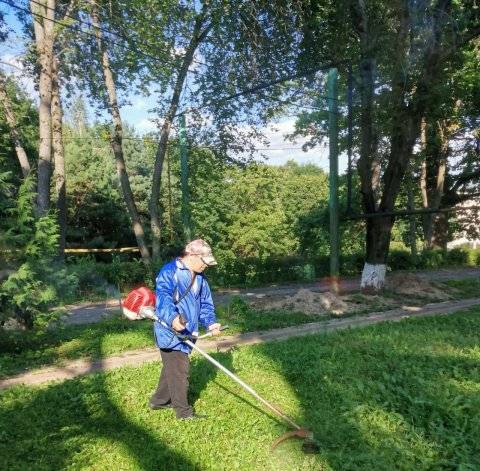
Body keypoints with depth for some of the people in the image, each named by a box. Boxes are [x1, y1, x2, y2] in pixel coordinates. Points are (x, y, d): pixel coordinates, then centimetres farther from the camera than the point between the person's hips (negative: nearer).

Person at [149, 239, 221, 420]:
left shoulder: (200, 277, 11)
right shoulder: (170, 271, -17)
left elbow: (205, 303, 14)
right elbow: (162, 296, -30)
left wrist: (210, 322, -2)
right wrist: (172, 317, -46)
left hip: (186, 332, 9)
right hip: (170, 330, -9)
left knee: (172, 367, 21)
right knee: (180, 369, -2)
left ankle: (159, 400, 38)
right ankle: (183, 410, 12)